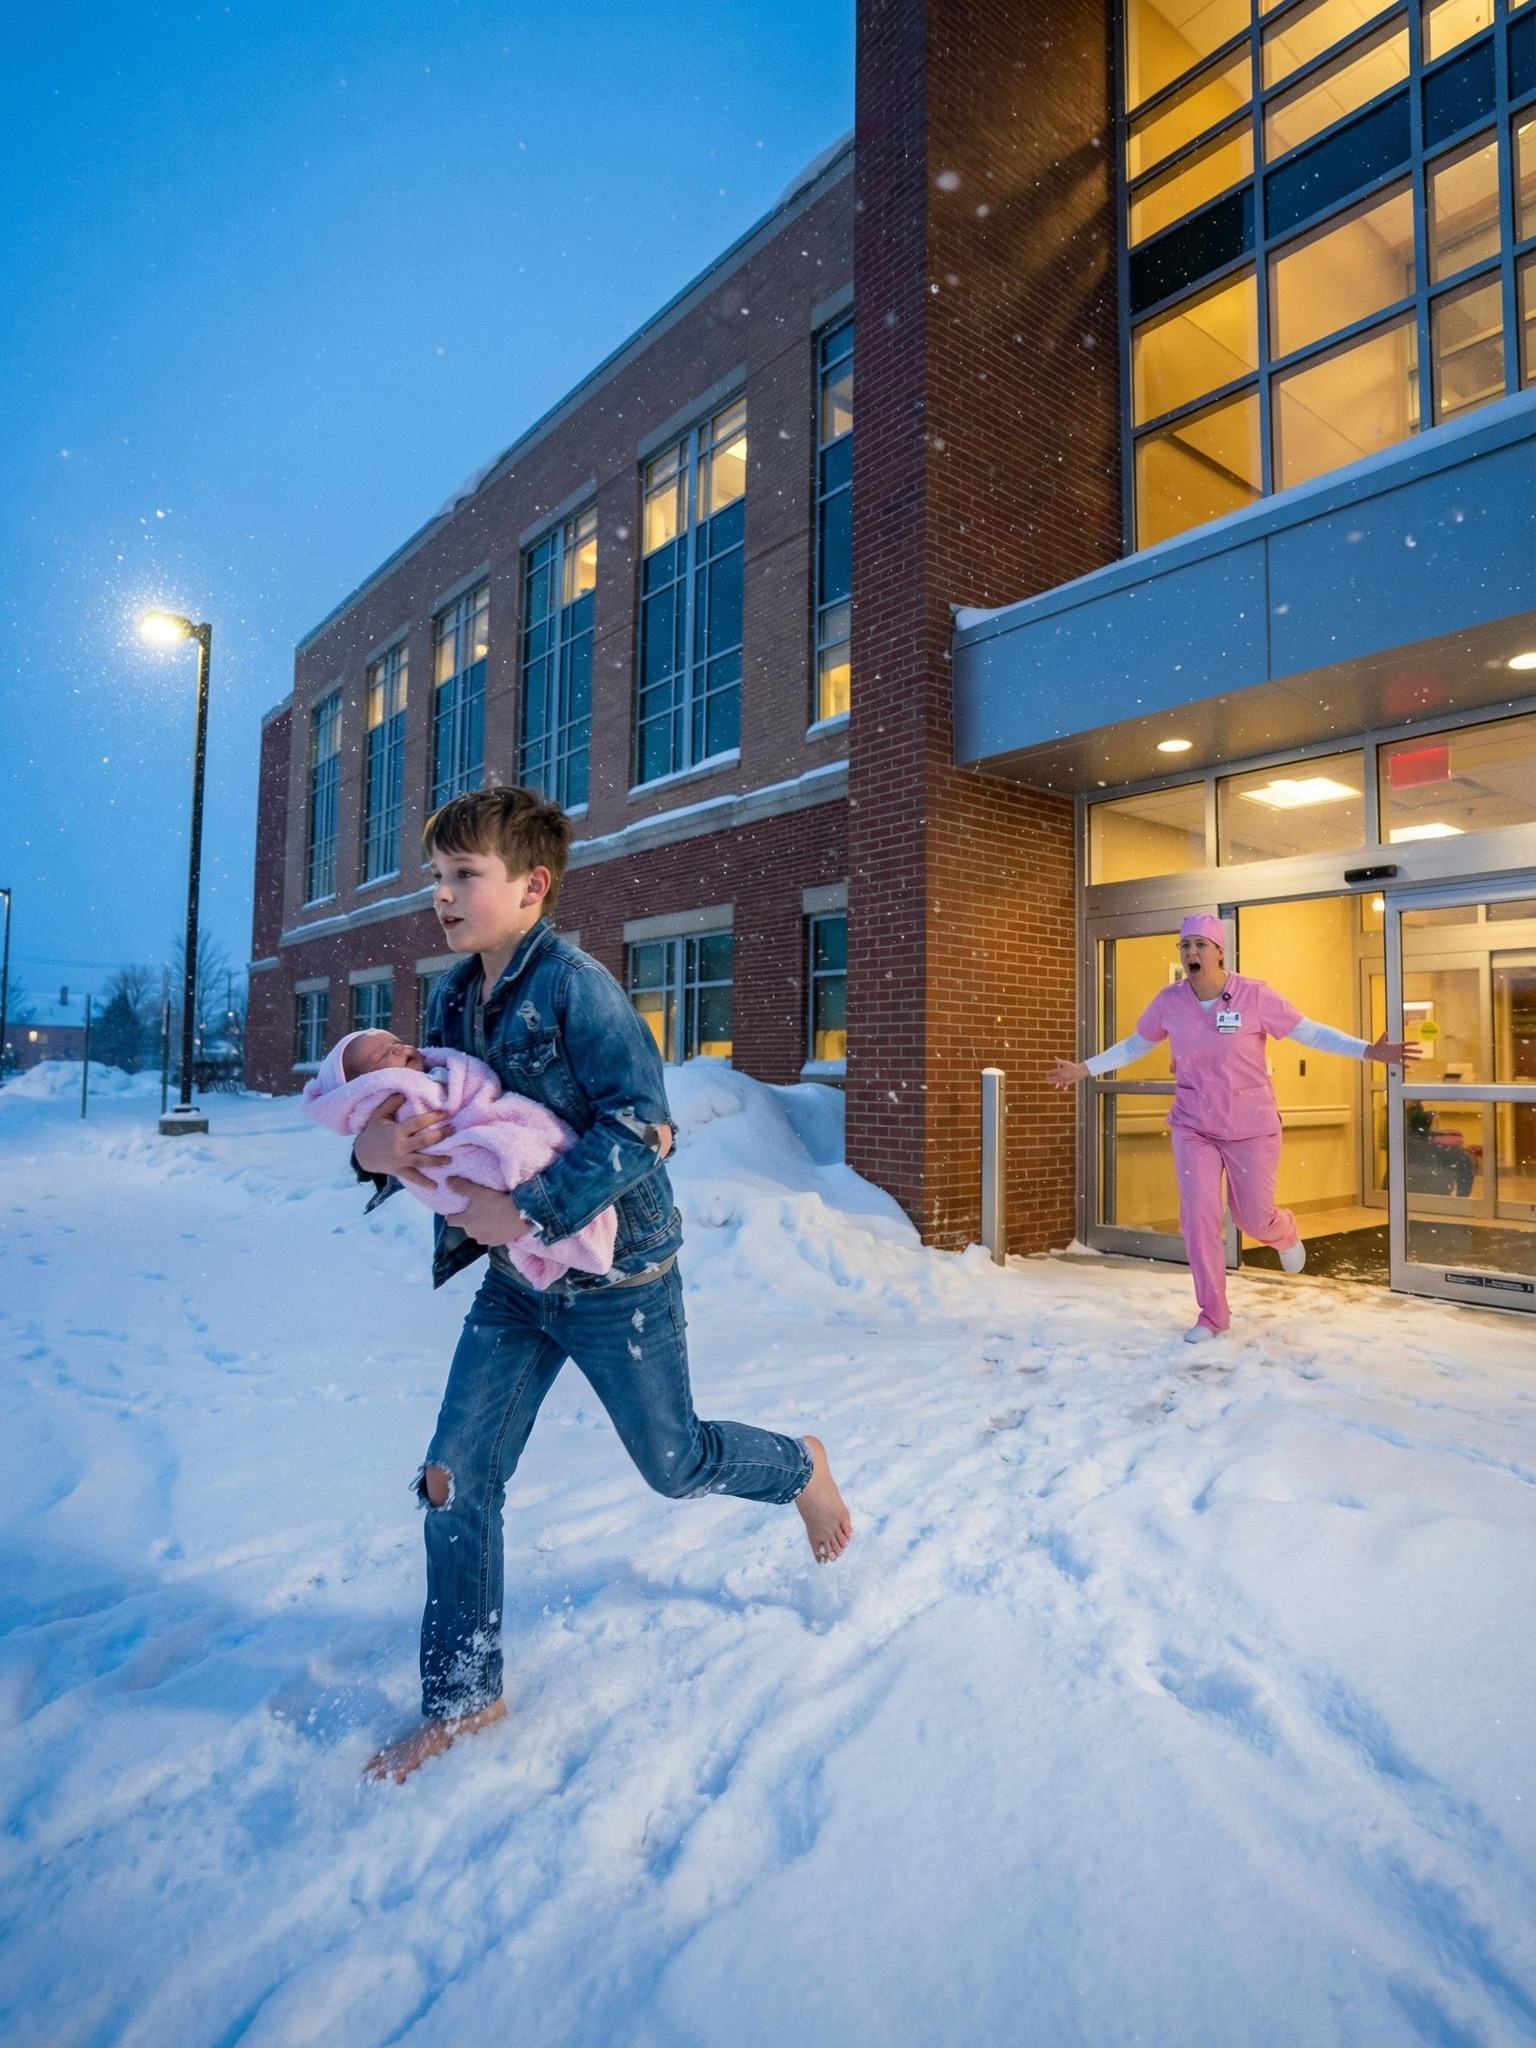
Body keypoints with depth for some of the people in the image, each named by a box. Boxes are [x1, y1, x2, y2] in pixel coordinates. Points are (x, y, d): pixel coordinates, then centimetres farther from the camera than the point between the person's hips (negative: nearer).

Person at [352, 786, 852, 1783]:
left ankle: (800, 1466, 45)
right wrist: (377, 1144, -18)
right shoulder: (452, 998, 3)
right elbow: (426, 1114, 5)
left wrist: (530, 1209, -30)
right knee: (456, 1478, 6)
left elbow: (642, 1125, -26)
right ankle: (462, 1695, 27)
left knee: (675, 1462, 13)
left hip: (616, 1275, -6)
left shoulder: (577, 986, -20)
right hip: (515, 1284, 6)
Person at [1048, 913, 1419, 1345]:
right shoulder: (1169, 1000, -6)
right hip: (1192, 1125, 2)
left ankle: (1285, 1233, 50)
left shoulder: (1254, 995, -14)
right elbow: (1135, 1045, 9)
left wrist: (1370, 1051, -19)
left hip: (1251, 1125, -2)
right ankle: (1212, 1314, 12)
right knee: (1198, 1217, -4)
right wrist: (1085, 1068, 9)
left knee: (1252, 1216, 10)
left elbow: (1309, 1031, -9)